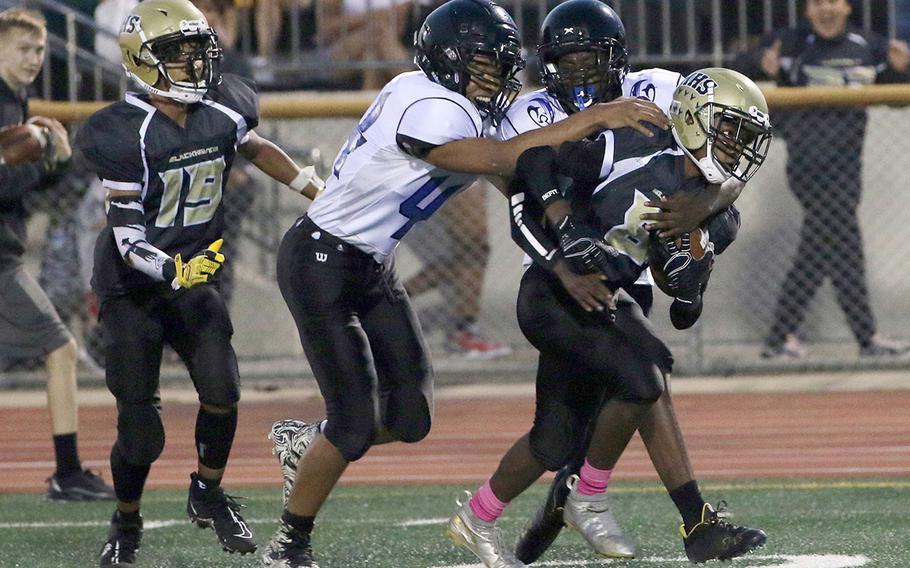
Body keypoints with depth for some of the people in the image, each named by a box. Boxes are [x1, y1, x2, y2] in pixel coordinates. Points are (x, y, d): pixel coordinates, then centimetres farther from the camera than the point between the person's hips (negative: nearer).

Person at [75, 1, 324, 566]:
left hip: (196, 276, 4)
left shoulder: (223, 112, -4)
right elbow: (127, 229, -22)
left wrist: (316, 189, 17)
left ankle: (208, 493, 8)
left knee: (221, 387, -17)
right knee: (140, 427, -3)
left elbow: (256, 149, 21)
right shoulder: (124, 132, -20)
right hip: (133, 287, -4)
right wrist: (171, 270, -37)